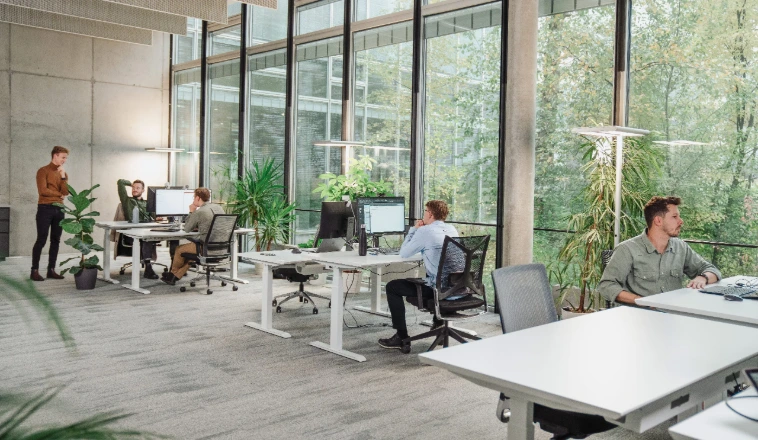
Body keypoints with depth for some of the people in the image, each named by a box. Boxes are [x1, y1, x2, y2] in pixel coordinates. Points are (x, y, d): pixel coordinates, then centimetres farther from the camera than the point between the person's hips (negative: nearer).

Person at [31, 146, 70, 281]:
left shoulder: (63, 173, 14)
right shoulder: (43, 171, -5)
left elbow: (66, 192, 2)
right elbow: (43, 190, -14)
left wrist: (63, 176, -6)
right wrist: (59, 193, -2)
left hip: (59, 209, 6)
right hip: (45, 208, -6)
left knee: (56, 240, 6)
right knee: (41, 240, -6)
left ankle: (51, 270, 12)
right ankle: (34, 271, 0)